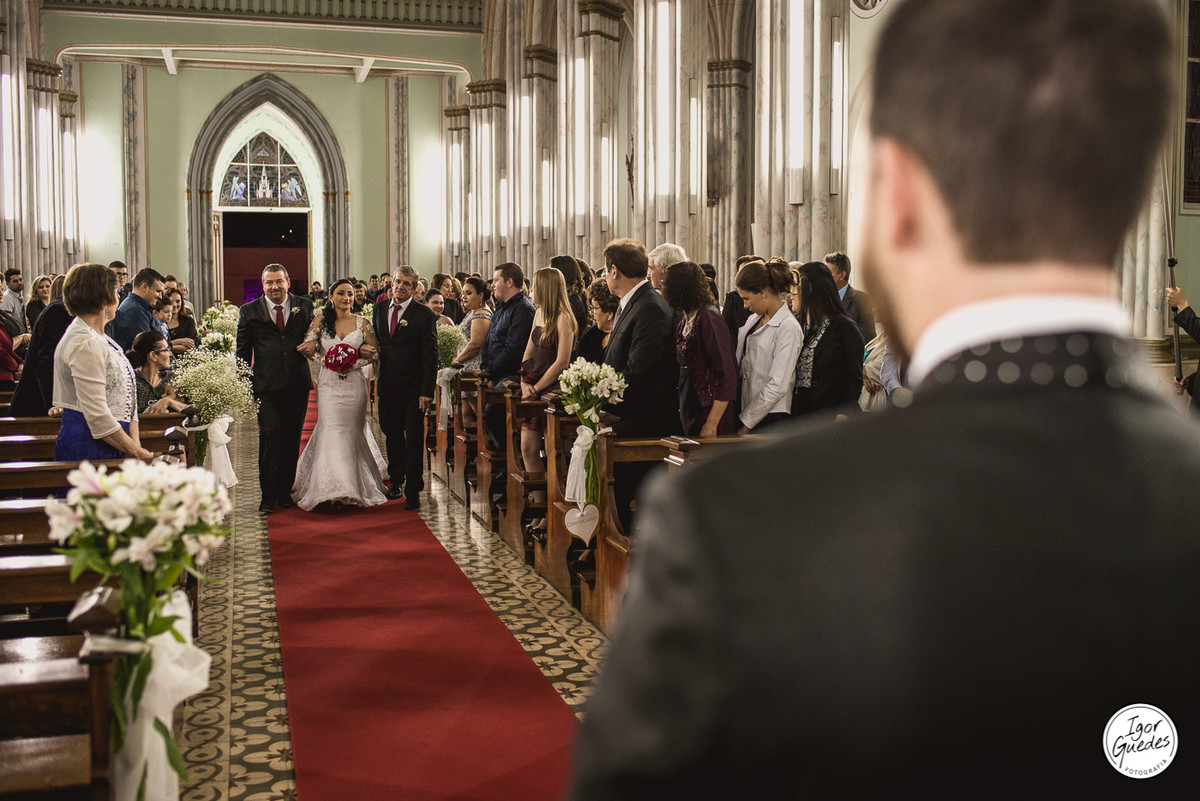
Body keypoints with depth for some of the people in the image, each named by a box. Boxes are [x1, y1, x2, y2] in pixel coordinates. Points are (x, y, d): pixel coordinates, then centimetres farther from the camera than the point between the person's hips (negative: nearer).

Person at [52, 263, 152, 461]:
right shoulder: (85, 344, -15)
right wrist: (136, 452, -13)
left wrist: (136, 445, 3)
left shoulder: (99, 339, 16)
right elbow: (97, 416, -19)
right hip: (87, 447, -9)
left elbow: (124, 400, 15)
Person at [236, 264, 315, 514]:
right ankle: (268, 495, -2)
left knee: (291, 440, 8)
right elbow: (243, 351, 8)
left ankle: (285, 491, 19)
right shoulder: (249, 311, 7)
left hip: (297, 383, 2)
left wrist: (314, 345, -4)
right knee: (269, 436, -10)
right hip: (266, 386, -2)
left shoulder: (304, 306, 10)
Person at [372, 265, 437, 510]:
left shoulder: (425, 314, -8)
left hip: (413, 388, -4)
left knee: (413, 439, 0)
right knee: (391, 435, 15)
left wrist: (427, 391, -16)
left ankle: (412, 490, 10)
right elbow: (375, 341, 15)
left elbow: (430, 355, -10)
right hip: (387, 385, 4)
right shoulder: (380, 308, 7)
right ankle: (396, 479, 34)